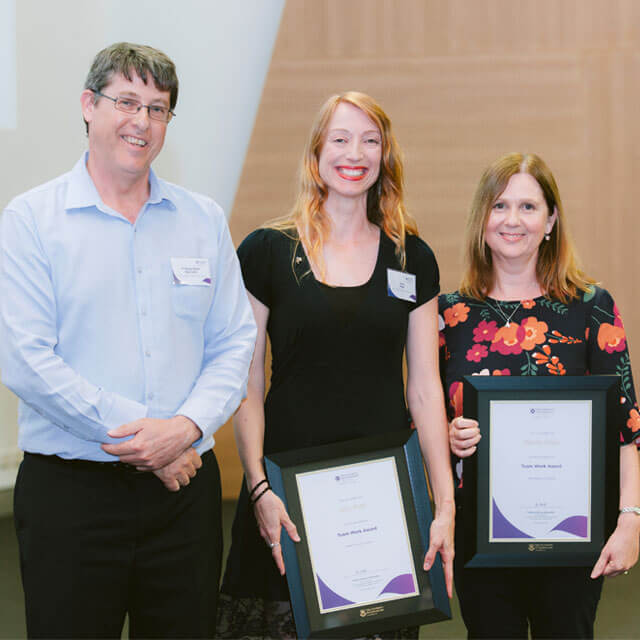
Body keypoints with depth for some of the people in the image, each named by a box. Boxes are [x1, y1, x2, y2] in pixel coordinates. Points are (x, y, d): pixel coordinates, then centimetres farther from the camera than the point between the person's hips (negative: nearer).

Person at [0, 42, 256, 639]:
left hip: (186, 488, 3)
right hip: (70, 493, -3)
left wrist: (186, 427, -11)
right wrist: (140, 441, -14)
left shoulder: (204, 220, 11)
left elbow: (233, 345, 8)